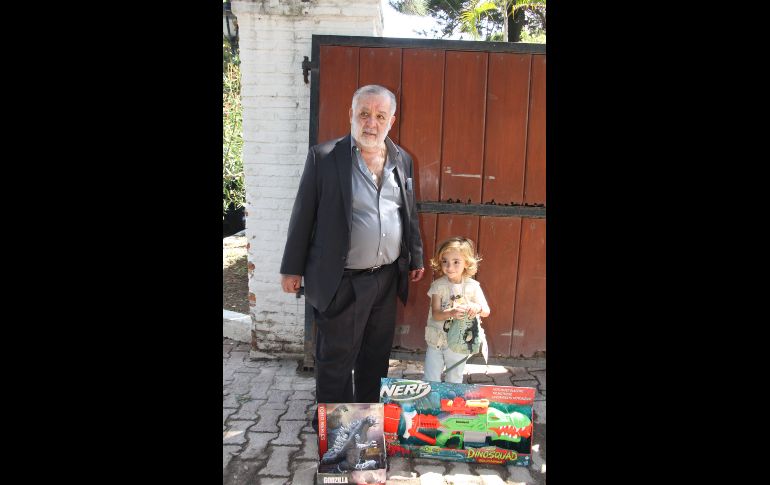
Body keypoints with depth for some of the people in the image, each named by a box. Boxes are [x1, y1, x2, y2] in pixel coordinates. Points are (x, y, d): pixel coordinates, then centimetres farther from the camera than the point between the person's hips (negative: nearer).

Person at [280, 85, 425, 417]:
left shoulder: (403, 160, 6)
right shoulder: (324, 156, -9)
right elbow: (303, 215, -6)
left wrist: (415, 258, 18)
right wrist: (292, 268, -4)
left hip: (387, 278, 5)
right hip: (341, 282, -5)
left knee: (376, 355, 19)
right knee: (335, 359, 8)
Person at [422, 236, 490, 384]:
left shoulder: (472, 286, -8)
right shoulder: (438, 285, -12)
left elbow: (487, 311, -7)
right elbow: (435, 314, -18)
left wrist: (478, 307, -30)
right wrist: (451, 312, -38)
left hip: (460, 342, 1)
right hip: (437, 341, -1)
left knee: (454, 381, 17)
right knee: (430, 381, 7)